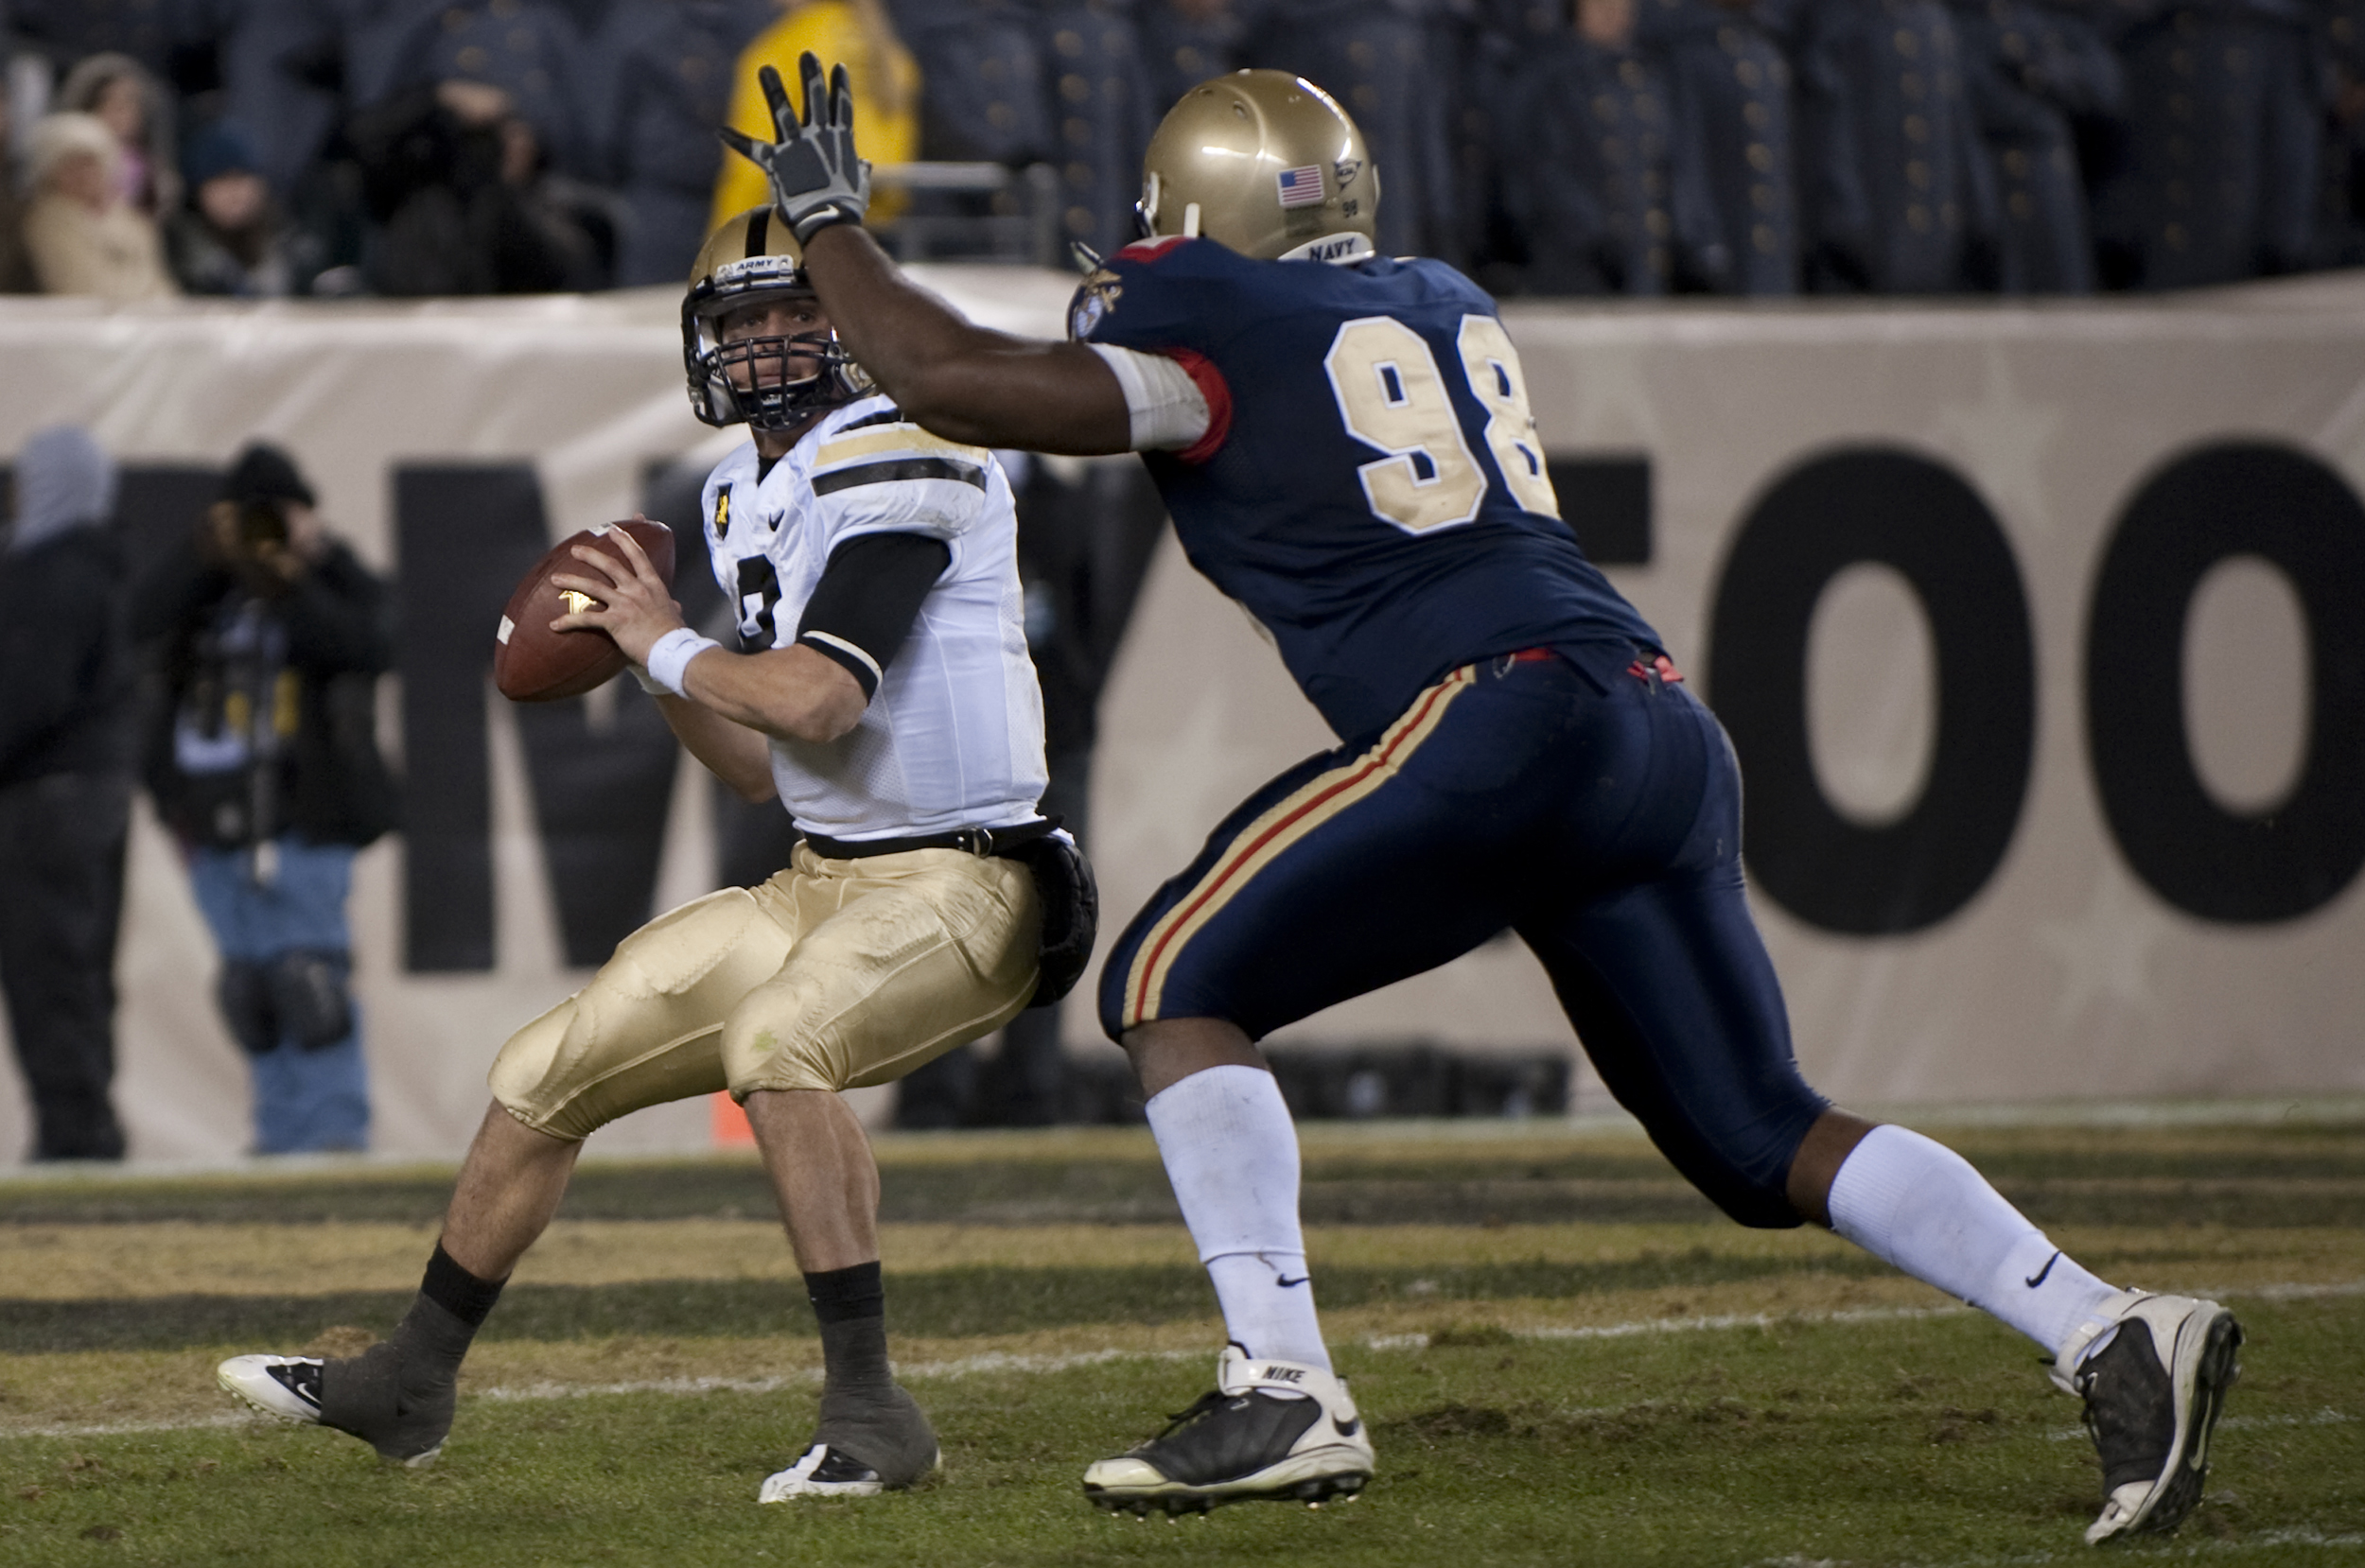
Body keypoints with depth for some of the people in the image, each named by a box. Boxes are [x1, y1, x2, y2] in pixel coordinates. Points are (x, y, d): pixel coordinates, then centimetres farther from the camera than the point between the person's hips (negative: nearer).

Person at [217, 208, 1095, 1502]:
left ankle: (871, 1415, -33)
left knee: (776, 1040, -37)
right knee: (549, 1071, 11)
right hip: (823, 881, 10)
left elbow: (815, 707, -27)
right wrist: (645, 647, 7)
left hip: (958, 883, -10)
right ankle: (407, 1385, 29)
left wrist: (667, 645, -11)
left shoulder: (896, 471, -16)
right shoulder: (753, 501, 13)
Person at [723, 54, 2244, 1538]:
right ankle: (2114, 1334, -3)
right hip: (1663, 730, 7)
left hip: (1502, 717, -7)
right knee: (1764, 1138, 11)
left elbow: (953, 382, 0)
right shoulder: (1447, 305, 25)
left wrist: (826, 216, 15)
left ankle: (1284, 1389, -9)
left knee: (1177, 983, 3)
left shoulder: (1212, 330, 4)